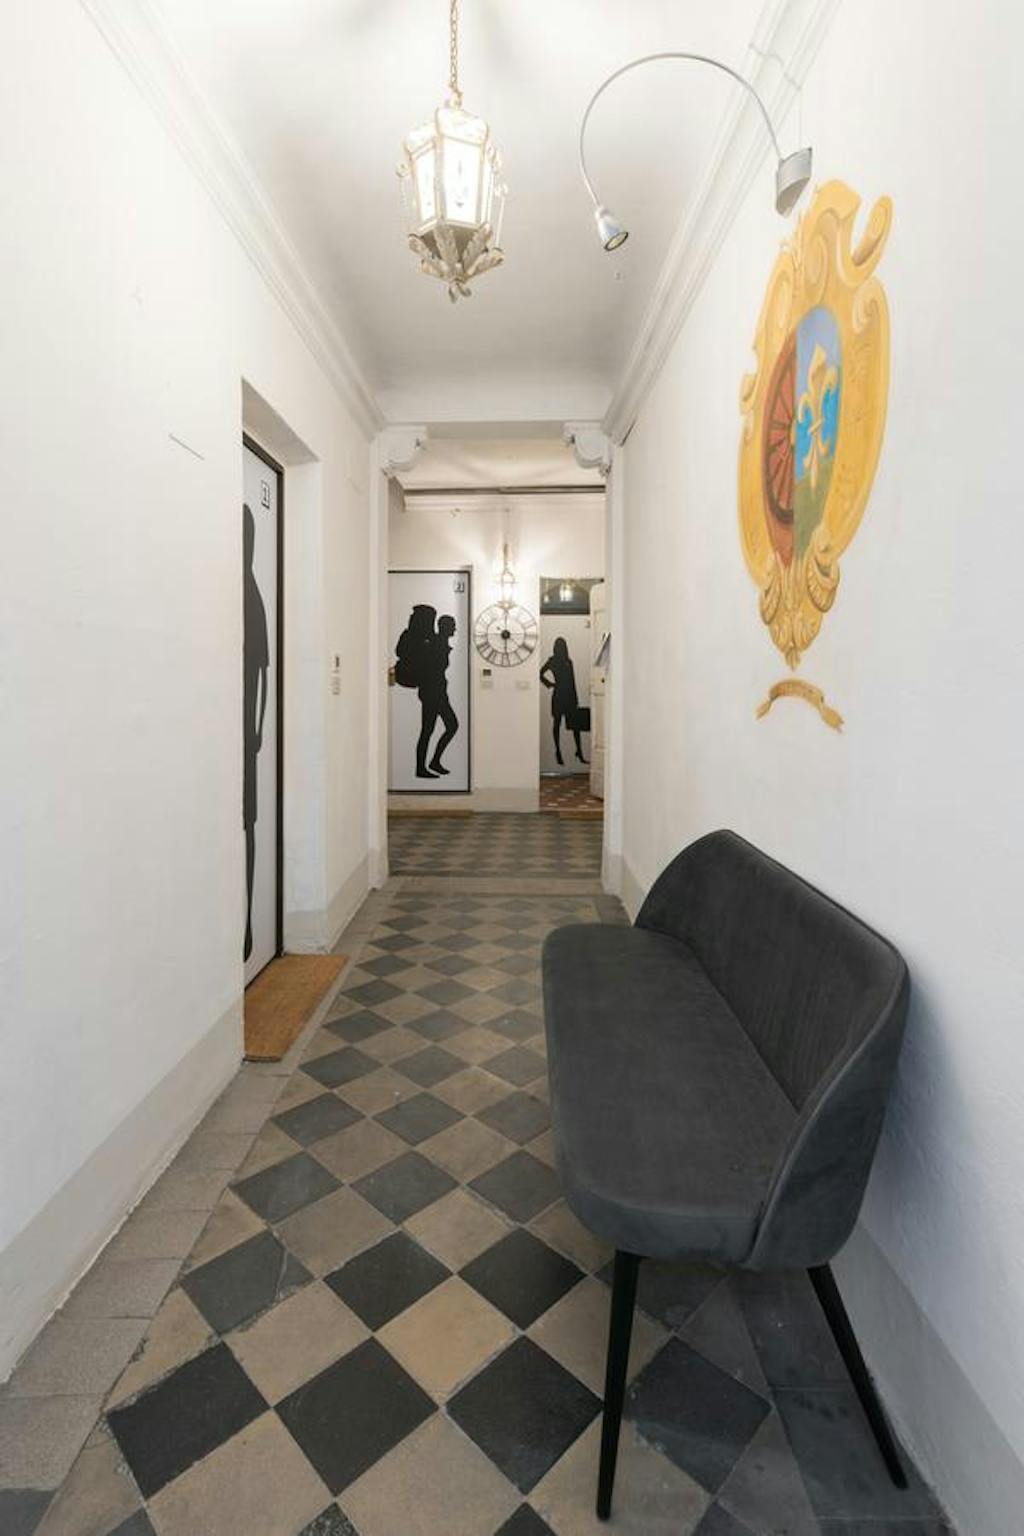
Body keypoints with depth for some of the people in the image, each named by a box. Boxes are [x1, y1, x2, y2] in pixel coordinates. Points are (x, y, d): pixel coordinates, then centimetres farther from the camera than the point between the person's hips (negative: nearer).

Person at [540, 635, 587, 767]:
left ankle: (579, 753, 5)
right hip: (558, 696, -5)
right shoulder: (552, 661, -2)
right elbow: (541, 674, -9)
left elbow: (572, 682, 14)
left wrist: (576, 700, 12)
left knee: (575, 724, 1)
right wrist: (550, 684, -5)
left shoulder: (568, 661, 13)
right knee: (557, 724, 3)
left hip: (570, 697, 5)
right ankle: (558, 753, 9)